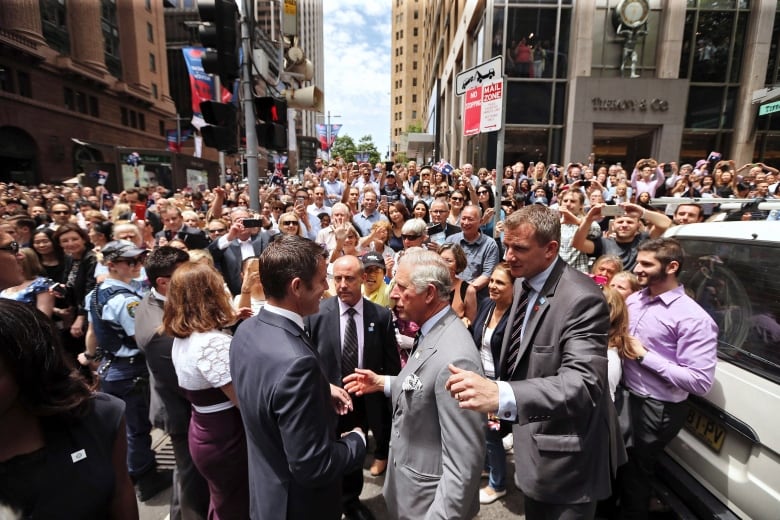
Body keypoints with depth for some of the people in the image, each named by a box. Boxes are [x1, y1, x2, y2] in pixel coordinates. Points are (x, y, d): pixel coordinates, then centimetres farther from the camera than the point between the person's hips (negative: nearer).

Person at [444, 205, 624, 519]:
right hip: (532, 441, 8)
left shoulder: (582, 299, -27)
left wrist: (501, 396, -50)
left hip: (565, 458, -7)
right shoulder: (523, 283, -1)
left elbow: (583, 383, -37)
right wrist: (499, 406, 10)